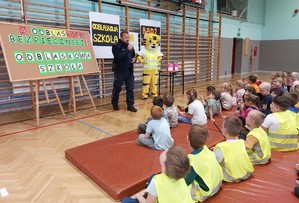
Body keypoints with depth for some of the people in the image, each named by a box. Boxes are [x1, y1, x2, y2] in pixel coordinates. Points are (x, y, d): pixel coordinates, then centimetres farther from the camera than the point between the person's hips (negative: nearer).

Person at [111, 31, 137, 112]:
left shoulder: (131, 47, 13)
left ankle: (130, 105, 11)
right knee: (117, 89, 6)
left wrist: (134, 59, 0)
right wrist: (127, 50, -22)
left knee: (130, 89, 3)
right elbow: (118, 56, -23)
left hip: (129, 71, 5)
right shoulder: (116, 46, -5)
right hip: (119, 72, -5)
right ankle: (115, 104, 25)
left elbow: (133, 56, 24)